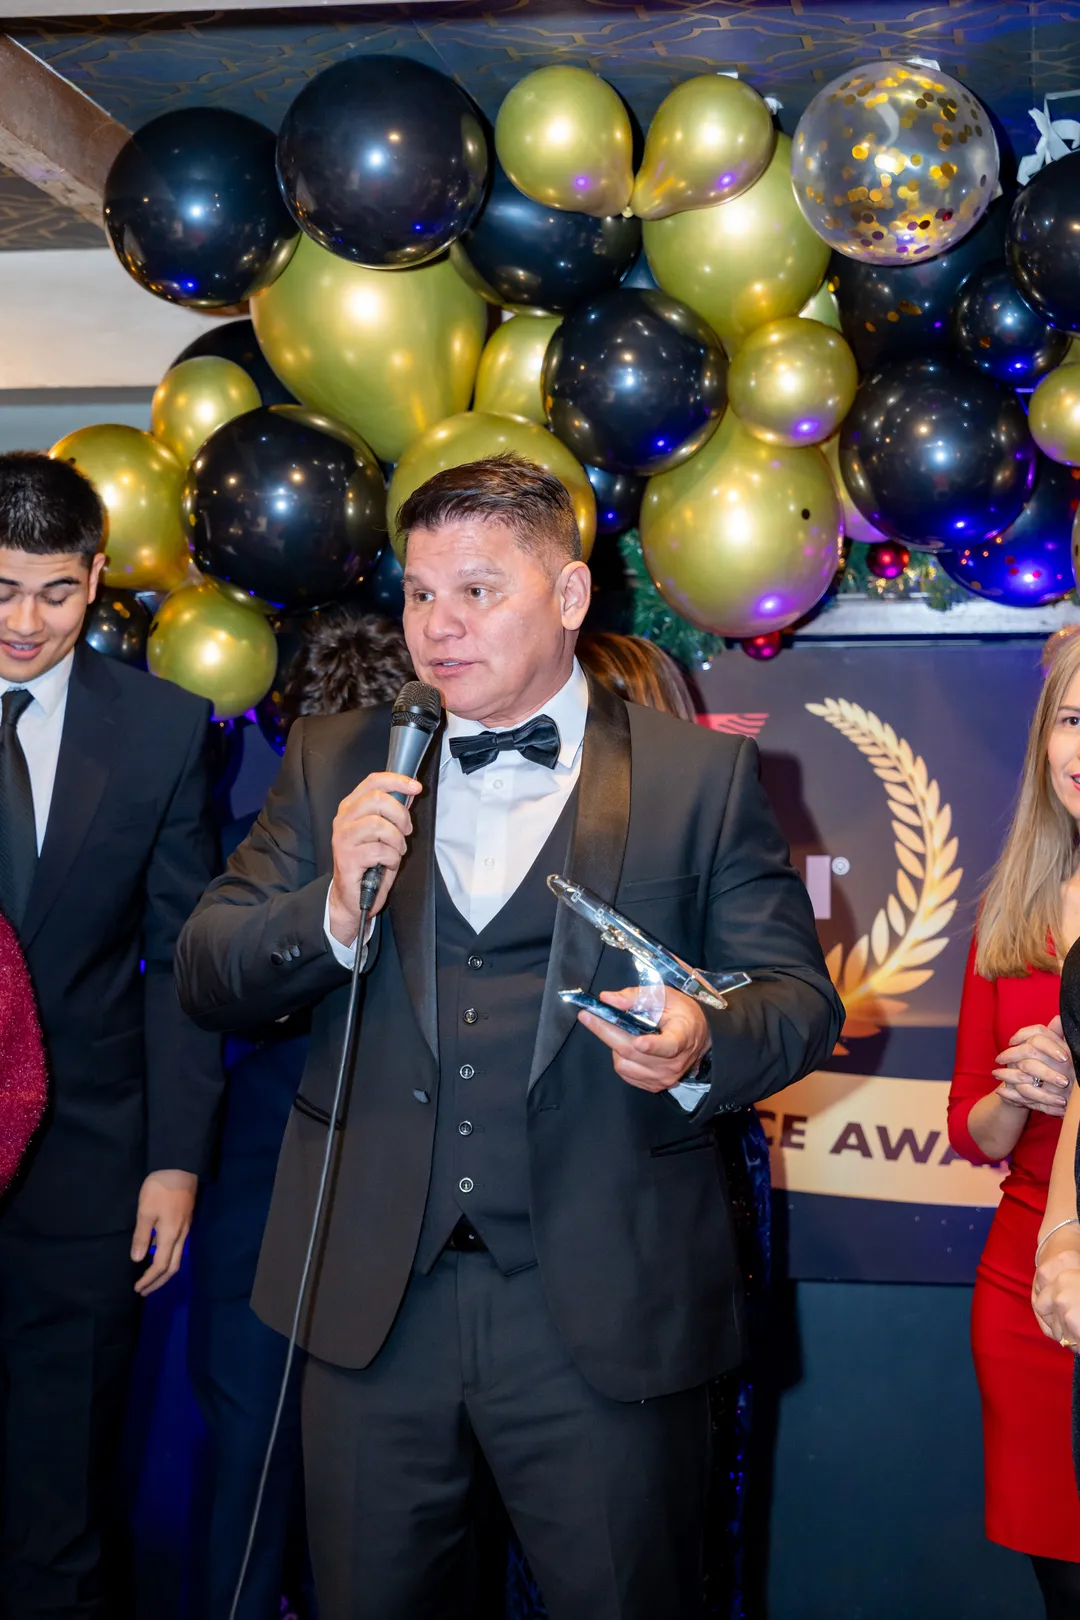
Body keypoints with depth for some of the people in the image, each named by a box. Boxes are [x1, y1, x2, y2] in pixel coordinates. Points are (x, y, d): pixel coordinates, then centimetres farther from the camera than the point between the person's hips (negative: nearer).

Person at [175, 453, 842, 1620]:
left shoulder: (701, 775, 2)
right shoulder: (335, 764, 8)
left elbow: (798, 995, 0)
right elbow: (205, 981, 4)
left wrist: (702, 1045, -22)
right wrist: (332, 911, -17)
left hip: (603, 1312, -2)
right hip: (371, 1300, 3)